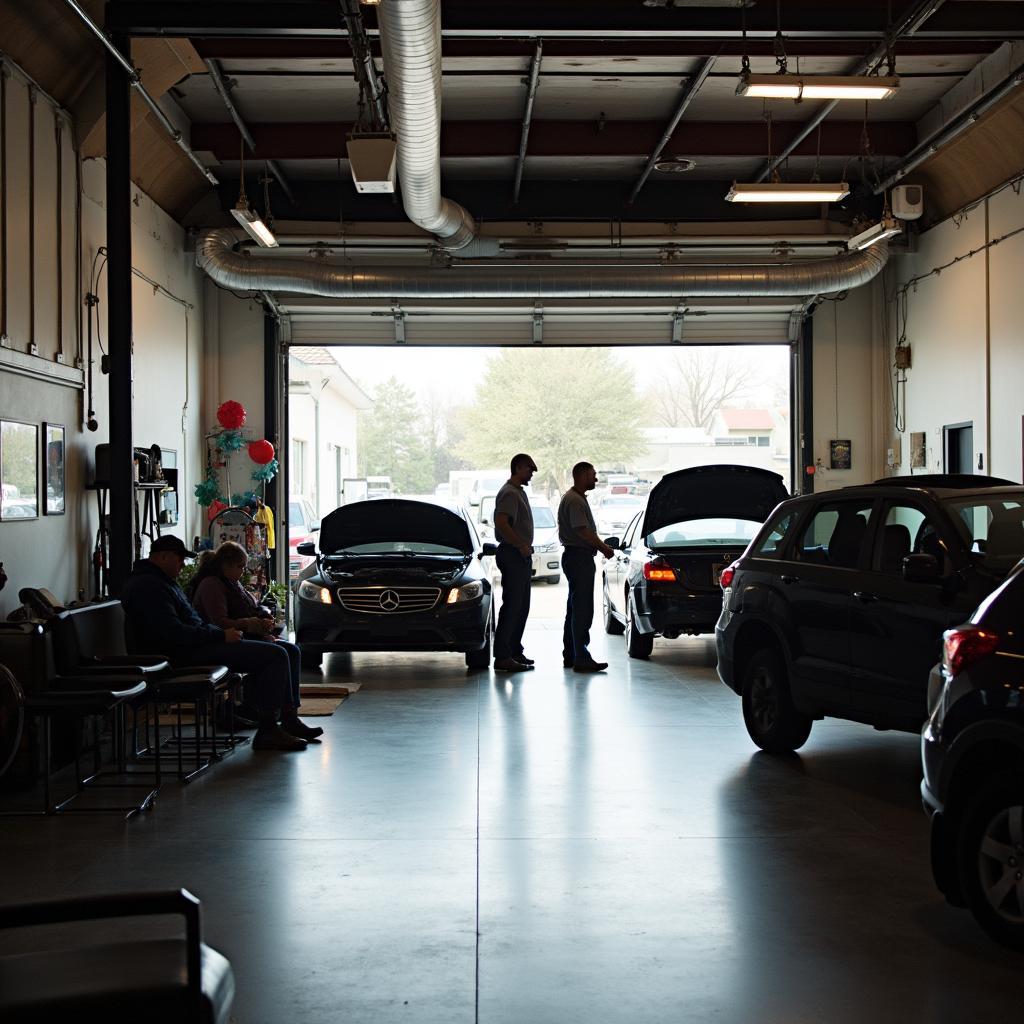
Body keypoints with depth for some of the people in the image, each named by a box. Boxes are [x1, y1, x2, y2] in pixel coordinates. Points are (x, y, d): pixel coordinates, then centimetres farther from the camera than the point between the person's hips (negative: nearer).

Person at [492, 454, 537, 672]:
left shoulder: (520, 492, 19)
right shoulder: (509, 493, -14)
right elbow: (501, 523, -27)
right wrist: (522, 546, -21)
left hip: (522, 556, 10)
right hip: (513, 555, -10)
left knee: (521, 607, 13)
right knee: (511, 606, -10)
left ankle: (515, 651, 20)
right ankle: (502, 656, -10)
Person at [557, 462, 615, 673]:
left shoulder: (578, 498, 19)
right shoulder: (574, 500, -15)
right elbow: (583, 531, -21)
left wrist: (601, 545, 12)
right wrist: (604, 548, -12)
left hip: (577, 558, 11)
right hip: (579, 557, -11)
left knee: (575, 608, 15)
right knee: (583, 610, -12)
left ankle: (570, 655, 21)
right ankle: (581, 658, -13)